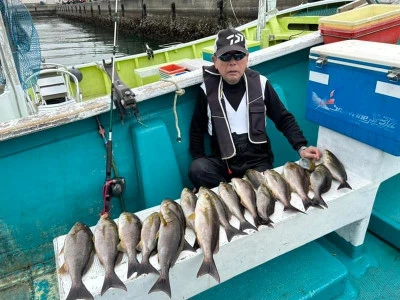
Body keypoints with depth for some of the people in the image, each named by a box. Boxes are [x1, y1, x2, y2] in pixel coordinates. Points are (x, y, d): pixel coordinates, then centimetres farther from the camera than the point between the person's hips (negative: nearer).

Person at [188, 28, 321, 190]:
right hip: (222, 161, 1)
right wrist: (199, 162, -3)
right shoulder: (208, 89, -3)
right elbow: (197, 130, 7)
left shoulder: (260, 83, -1)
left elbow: (284, 119, 6)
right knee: (196, 170, -29)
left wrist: (301, 147, -8)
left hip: (258, 161, 0)